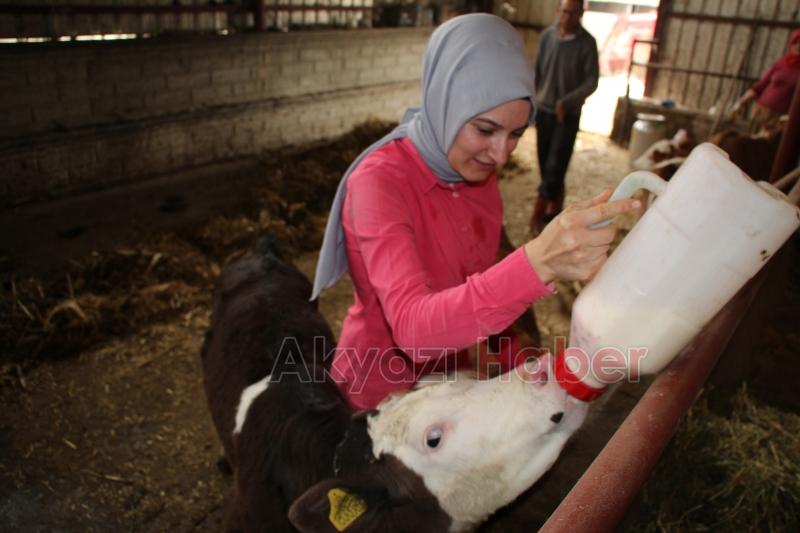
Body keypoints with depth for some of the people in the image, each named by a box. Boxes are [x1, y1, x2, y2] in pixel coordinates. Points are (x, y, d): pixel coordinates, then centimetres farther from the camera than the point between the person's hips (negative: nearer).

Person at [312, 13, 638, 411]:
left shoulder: (478, 172, -7)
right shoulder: (378, 181, -29)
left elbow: (480, 290, 4)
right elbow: (413, 326, -43)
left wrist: (517, 364, -7)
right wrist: (537, 263, -55)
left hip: (453, 371, 6)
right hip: (383, 389, -6)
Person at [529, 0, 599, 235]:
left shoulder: (587, 43, -10)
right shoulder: (547, 35, 0)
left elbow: (592, 81, -11)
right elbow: (537, 71, 8)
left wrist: (566, 102, -24)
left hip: (568, 114, -3)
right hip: (544, 110, 4)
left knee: (555, 167, -5)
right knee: (546, 166, 9)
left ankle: (537, 215, 4)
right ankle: (554, 210, 23)